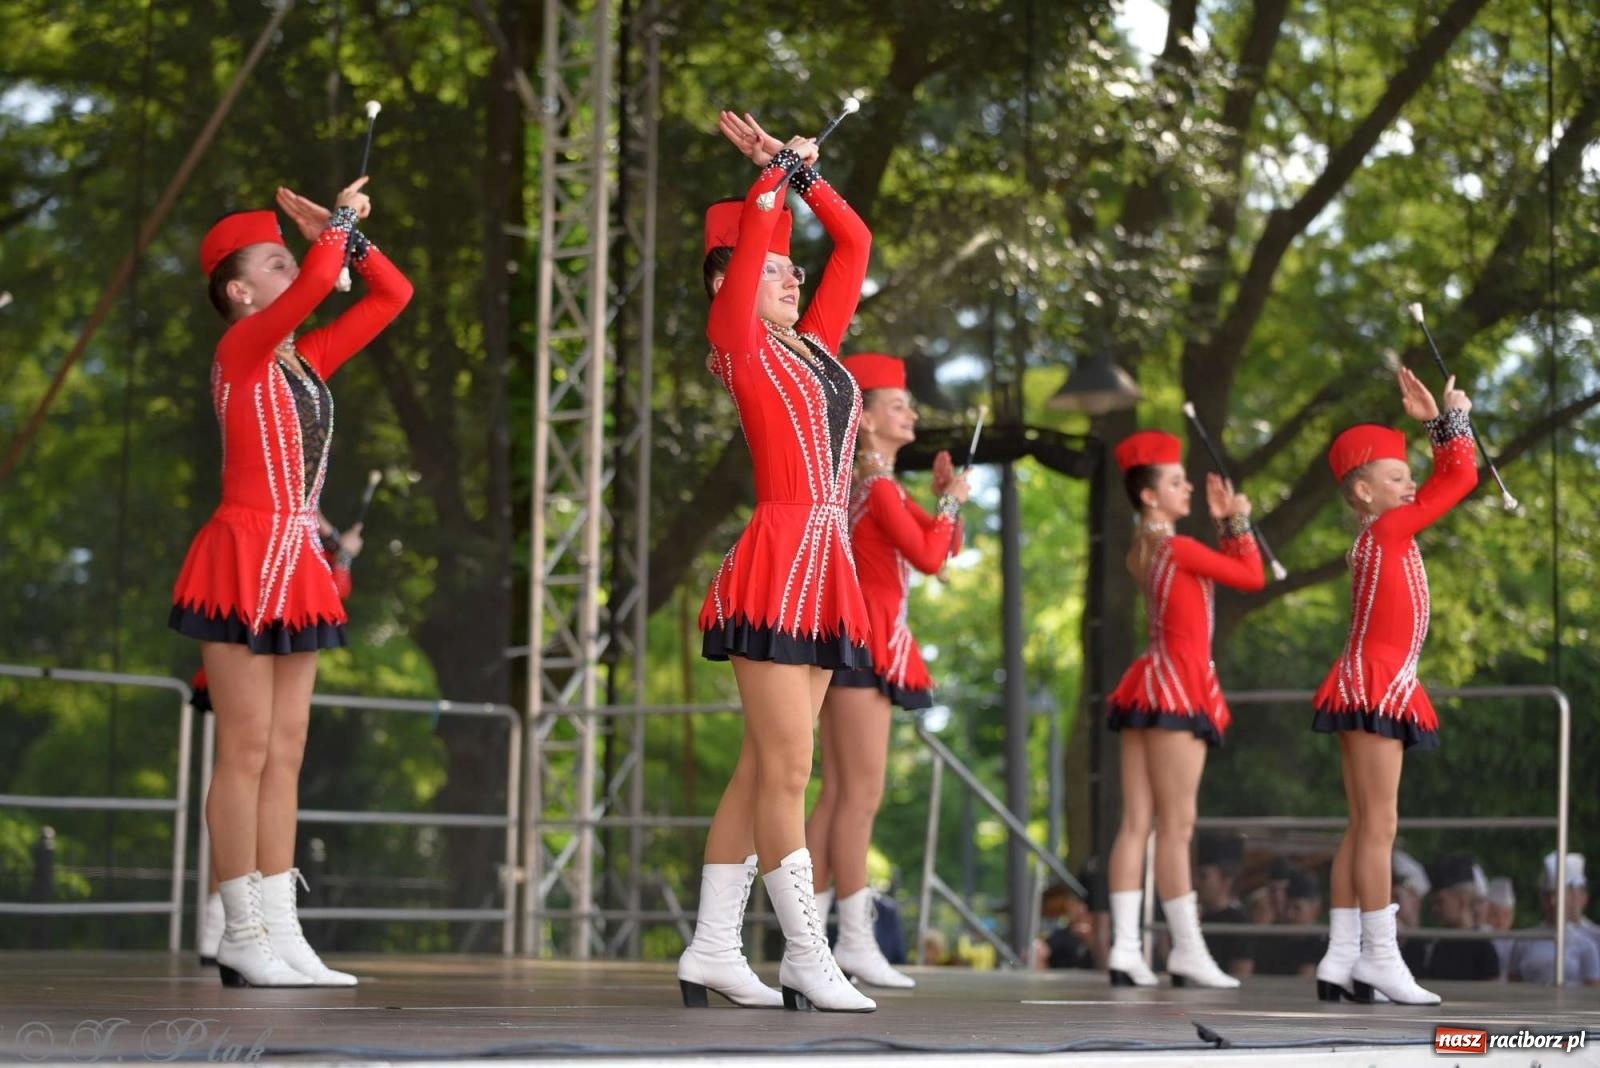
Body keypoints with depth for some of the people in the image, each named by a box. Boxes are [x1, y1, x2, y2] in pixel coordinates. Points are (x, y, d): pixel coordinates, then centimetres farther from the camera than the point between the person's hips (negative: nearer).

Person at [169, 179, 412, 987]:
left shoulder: (308, 359, 15)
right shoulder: (240, 349, -7)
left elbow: (393, 294, 18)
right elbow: (319, 280, -22)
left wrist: (346, 233, 8)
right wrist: (337, 220, -5)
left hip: (295, 562, 8)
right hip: (245, 557, -8)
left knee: (285, 752, 6)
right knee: (246, 750, -6)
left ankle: (280, 932, 8)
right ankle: (242, 937, -3)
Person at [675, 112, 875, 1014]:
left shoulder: (815, 343, 18)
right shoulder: (740, 344, -1)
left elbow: (856, 242, 23)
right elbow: (752, 236, -8)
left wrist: (802, 171, 18)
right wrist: (777, 168, 6)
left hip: (824, 566, 8)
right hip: (778, 561, -8)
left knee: (764, 768, 8)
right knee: (785, 770, -7)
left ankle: (713, 949, 12)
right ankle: (809, 959, -5)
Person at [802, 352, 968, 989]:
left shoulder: (867, 481, 19)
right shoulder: (878, 483, -10)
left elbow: (946, 549, 24)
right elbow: (929, 558, -16)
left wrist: (943, 499, 10)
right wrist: (951, 502, -3)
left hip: (857, 641, 10)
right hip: (866, 642, -10)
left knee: (837, 795, 8)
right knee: (861, 795, -10)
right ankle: (855, 941, -10)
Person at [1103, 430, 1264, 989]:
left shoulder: (1144, 550, 14)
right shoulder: (1178, 548, -11)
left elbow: (1224, 569, 21)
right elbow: (1253, 577, -5)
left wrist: (1226, 523, 16)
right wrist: (1238, 521, 5)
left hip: (1151, 687, 9)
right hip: (1177, 687, -9)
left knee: (1137, 823, 3)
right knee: (1176, 825, -7)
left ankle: (1125, 949, 0)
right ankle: (1188, 952, -4)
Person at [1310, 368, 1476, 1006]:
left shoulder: (1381, 539, 15)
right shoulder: (1388, 531, -9)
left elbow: (1445, 482, 25)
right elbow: (1460, 478, -6)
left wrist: (1433, 422, 22)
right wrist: (1451, 419, 7)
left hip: (1372, 688, 10)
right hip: (1377, 687, -10)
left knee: (1362, 828, 7)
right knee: (1378, 825, -10)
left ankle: (1342, 958, 6)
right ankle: (1380, 958, -11)